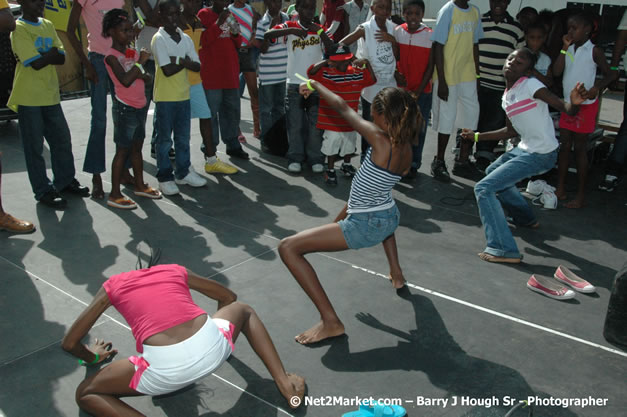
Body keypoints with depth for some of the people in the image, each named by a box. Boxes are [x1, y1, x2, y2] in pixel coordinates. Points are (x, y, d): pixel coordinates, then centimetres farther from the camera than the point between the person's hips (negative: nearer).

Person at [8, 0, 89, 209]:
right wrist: (52, 53, -3)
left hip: (50, 94, 7)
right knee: (34, 147, 2)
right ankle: (43, 191, 10)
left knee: (62, 139, 12)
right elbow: (36, 63, -18)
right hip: (29, 97, -7)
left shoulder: (48, 25, 11)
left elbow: (61, 58, 4)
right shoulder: (19, 29, -10)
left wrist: (43, 56, -13)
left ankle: (65, 181, 27)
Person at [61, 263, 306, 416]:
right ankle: (285, 384, 19)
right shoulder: (177, 271, 28)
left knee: (85, 394, 21)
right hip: (213, 348, 3)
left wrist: (92, 357, 46)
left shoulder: (112, 286, 23)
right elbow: (228, 297, 41)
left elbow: (69, 343, 25)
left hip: (164, 368, -3)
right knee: (243, 310, 36)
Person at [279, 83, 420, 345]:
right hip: (391, 220, 9)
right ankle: (396, 274, 46)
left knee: (287, 248, -9)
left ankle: (330, 322, -12)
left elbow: (343, 108, -11)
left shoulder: (380, 140, -22)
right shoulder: (407, 151, -1)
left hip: (364, 228, -9)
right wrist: (347, 212, 26)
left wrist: (315, 85, 5)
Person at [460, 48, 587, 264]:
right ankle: (525, 218, 48)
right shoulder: (507, 96, 8)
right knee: (493, 171, 34)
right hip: (525, 148, 10)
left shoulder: (531, 86, -18)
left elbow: (566, 109, -24)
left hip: (541, 155, -10)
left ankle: (504, 250, -17)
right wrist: (477, 136, 19)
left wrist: (574, 102, -47)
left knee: (484, 188, -16)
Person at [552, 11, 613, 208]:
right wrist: (565, 47, -8)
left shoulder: (594, 51, -7)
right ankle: (560, 189, 16)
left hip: (585, 105, -5)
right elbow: (557, 72, -4)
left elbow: (609, 74, -3)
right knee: (564, 146, 8)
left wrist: (597, 87, -22)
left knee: (580, 148, -2)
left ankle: (581, 195, 6)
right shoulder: (569, 49, 7)